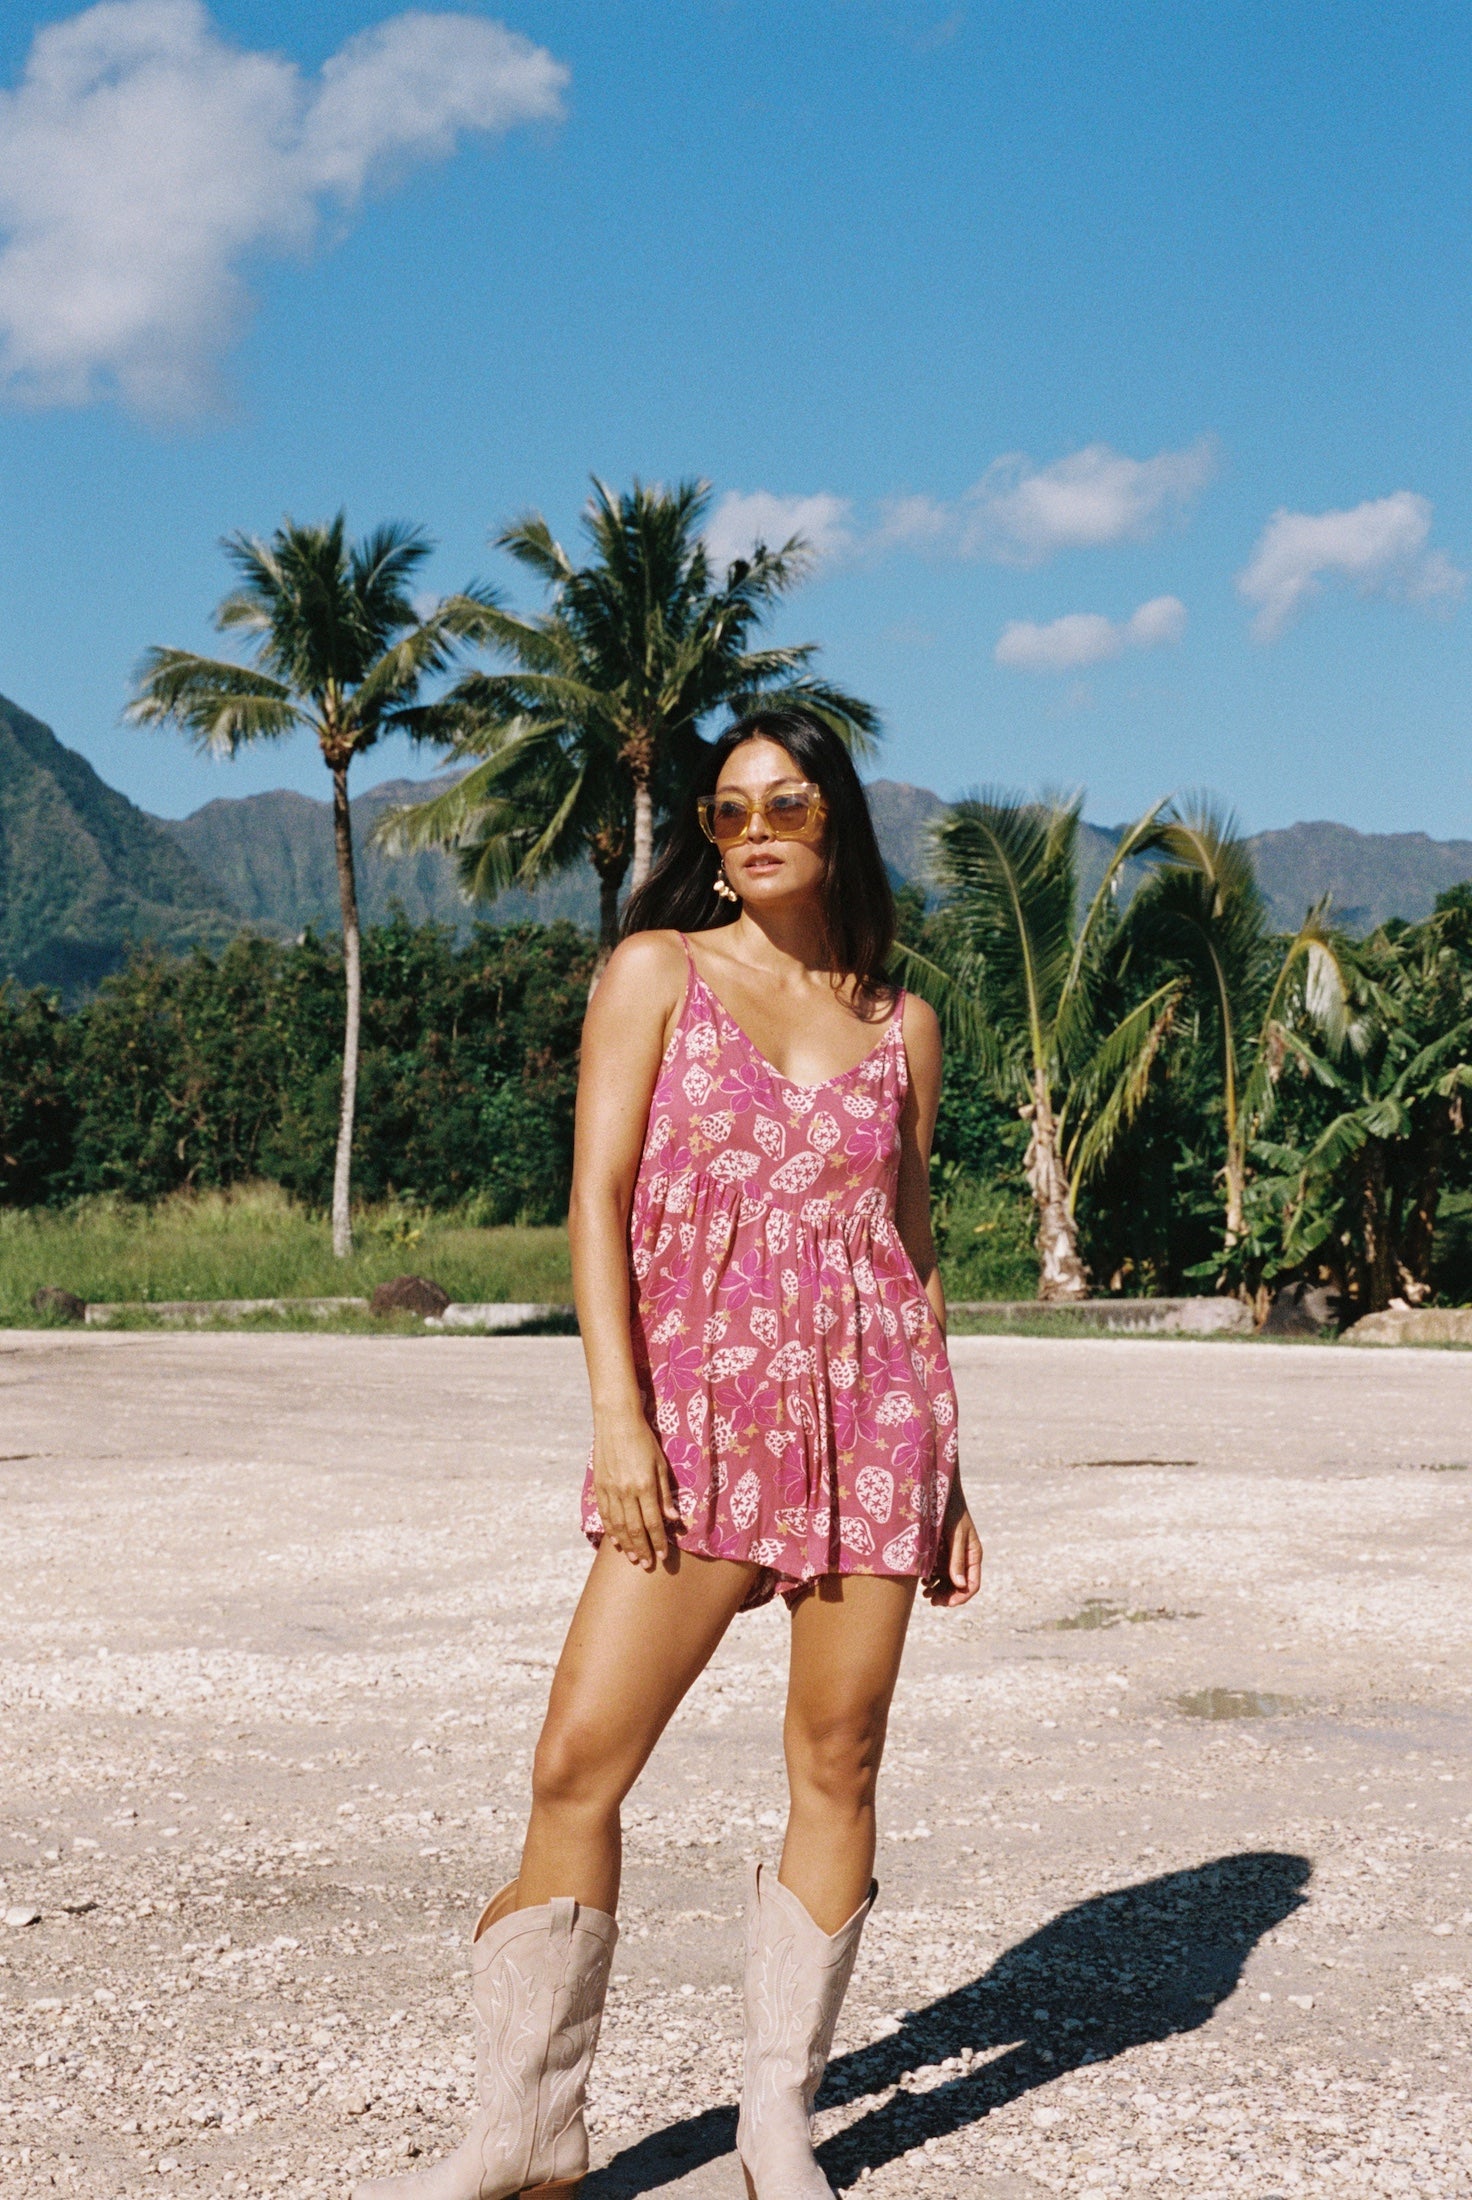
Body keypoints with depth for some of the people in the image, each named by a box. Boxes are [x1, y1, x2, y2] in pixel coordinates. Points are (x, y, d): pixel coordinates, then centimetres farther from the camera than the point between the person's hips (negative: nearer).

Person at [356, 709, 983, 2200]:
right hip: (701, 1408, -2)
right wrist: (617, 1411, -12)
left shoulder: (900, 1023, 11)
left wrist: (946, 1474, 13)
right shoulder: (657, 971, 5)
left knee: (838, 1760, 3)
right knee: (578, 1761, -7)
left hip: (872, 1405, 2)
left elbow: (912, 1247, 15)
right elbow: (597, 1198, -2)